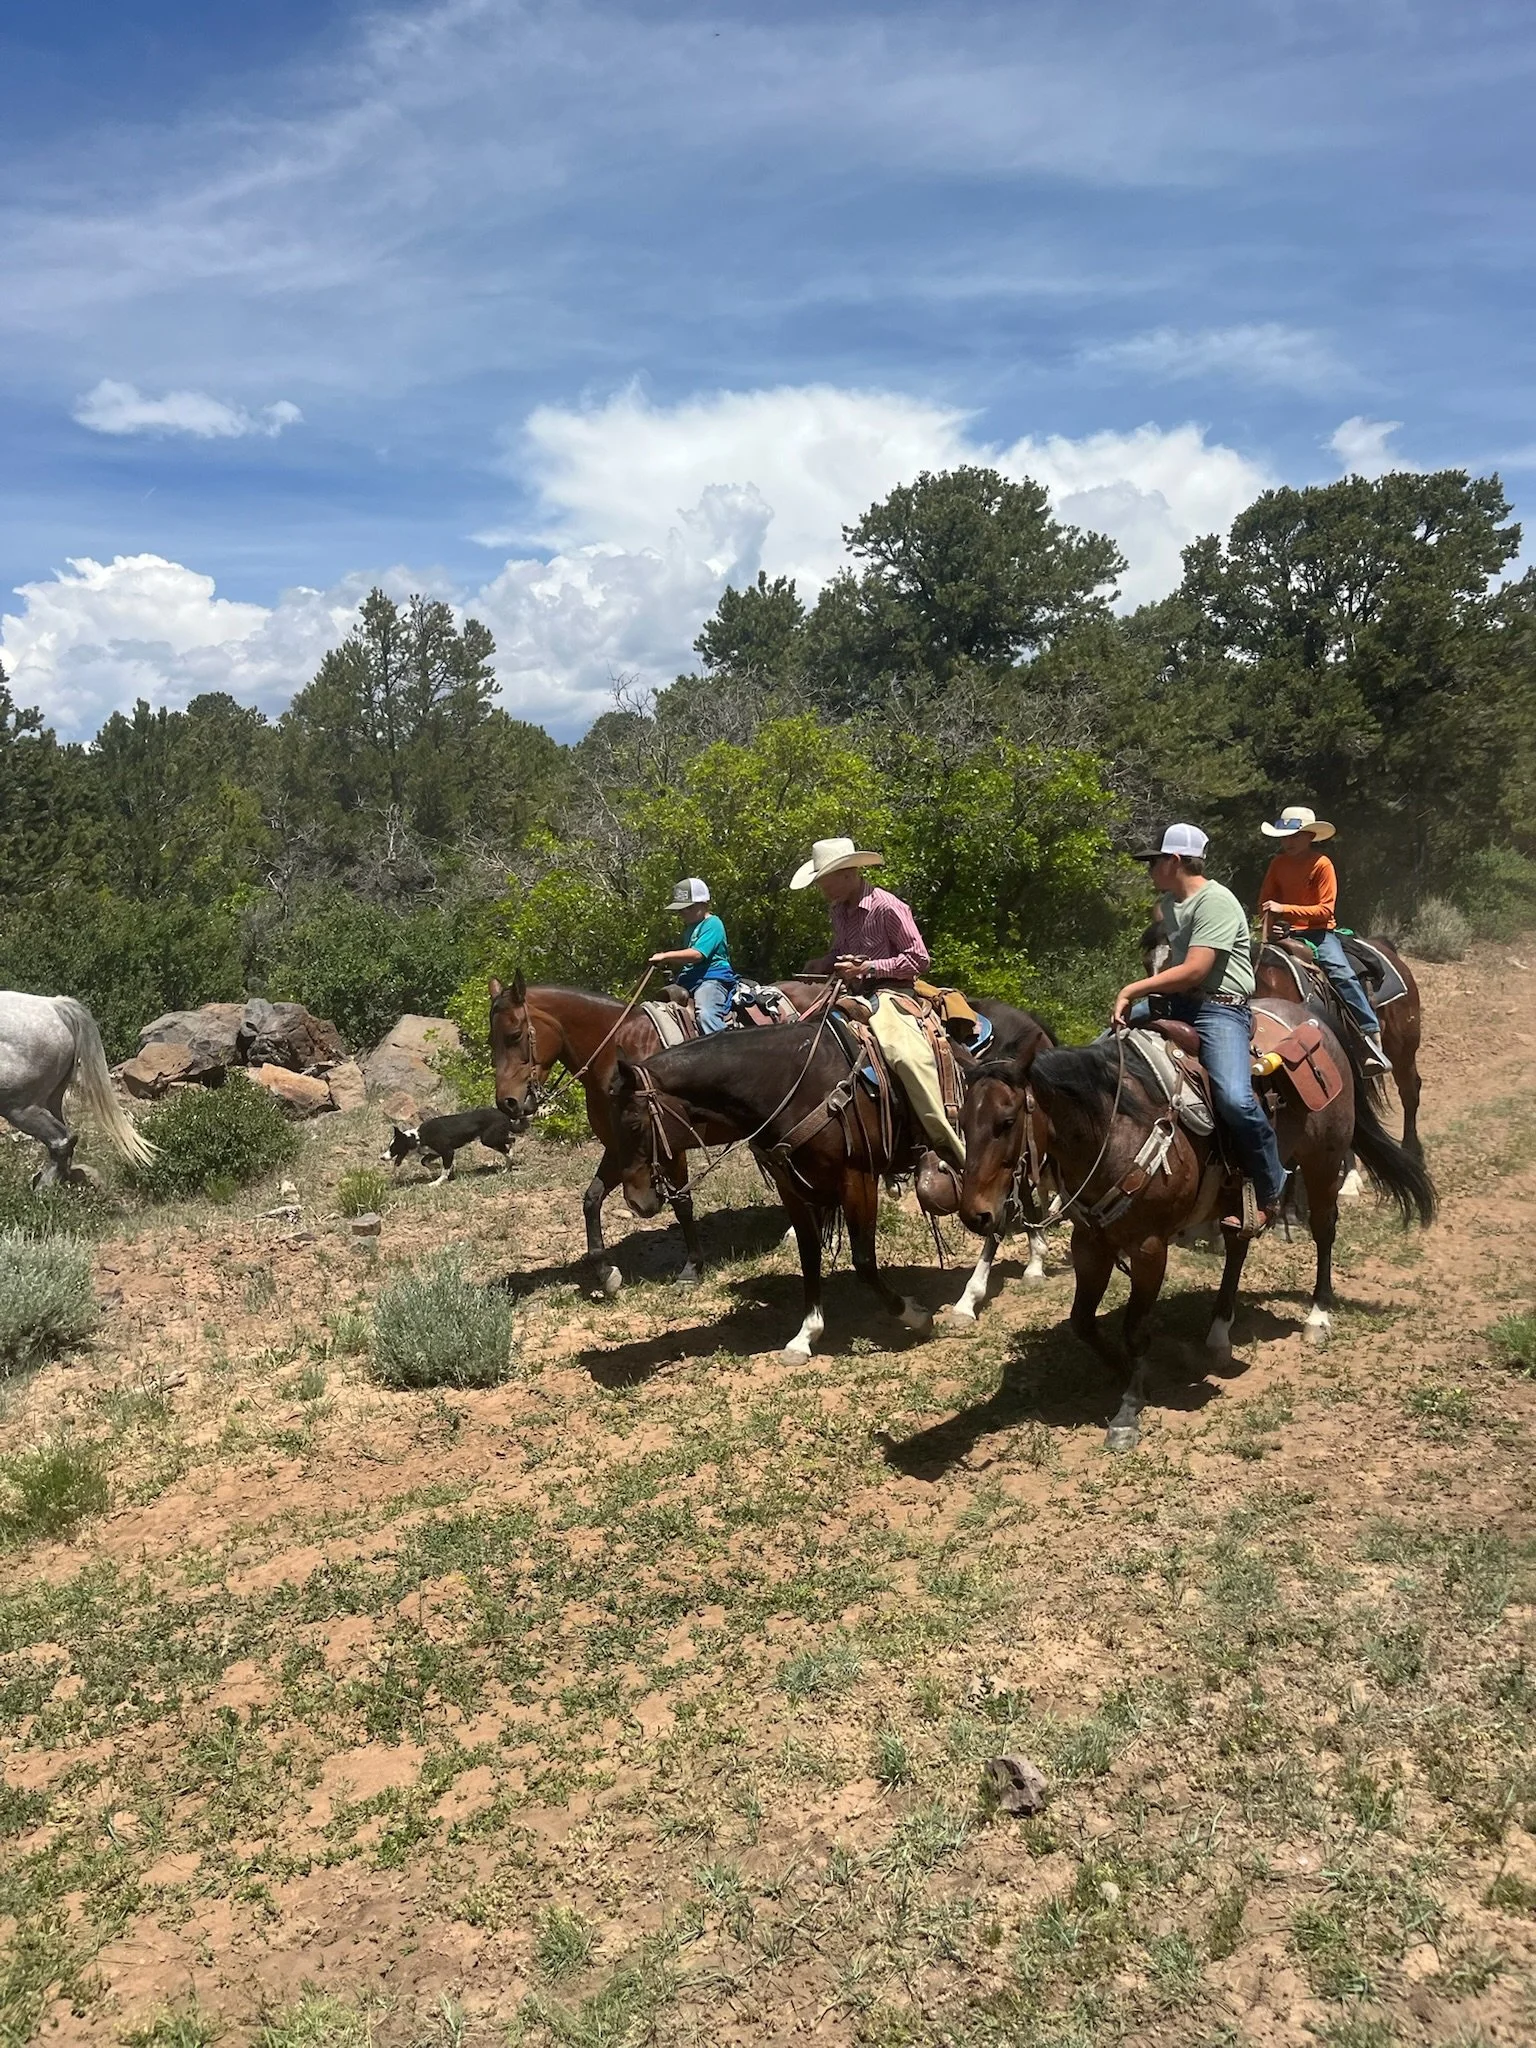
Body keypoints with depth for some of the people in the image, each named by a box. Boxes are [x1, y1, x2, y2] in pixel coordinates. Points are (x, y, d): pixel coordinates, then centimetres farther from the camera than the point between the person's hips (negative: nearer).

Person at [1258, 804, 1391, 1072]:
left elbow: (1325, 909, -14)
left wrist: (1285, 908, -23)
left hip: (1318, 930, -5)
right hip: (1286, 932, 5)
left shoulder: (1322, 864, -9)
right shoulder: (1278, 863, 6)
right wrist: (1275, 919, -11)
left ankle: (1373, 1036, -27)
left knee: (1341, 972, -26)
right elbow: (1265, 900, 12)